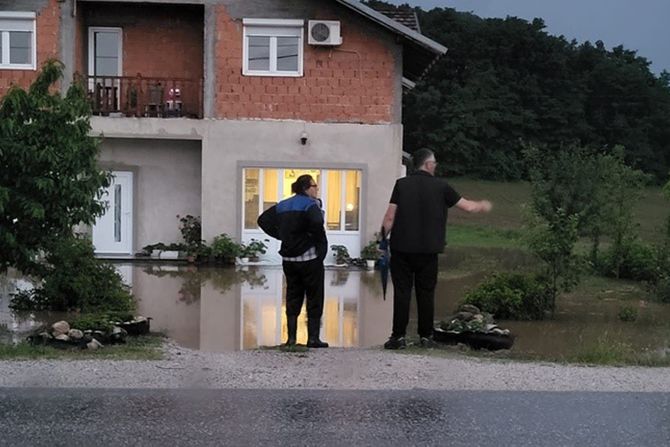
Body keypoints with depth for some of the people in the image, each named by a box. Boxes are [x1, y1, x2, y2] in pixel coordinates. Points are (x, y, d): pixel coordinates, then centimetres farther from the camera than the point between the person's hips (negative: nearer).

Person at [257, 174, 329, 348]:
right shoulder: (310, 204, -10)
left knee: (292, 297, 12)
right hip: (309, 257, -6)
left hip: (289, 258, 6)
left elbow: (263, 220, 12)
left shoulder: (283, 205, 11)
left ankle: (291, 338, 10)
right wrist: (317, 237, -12)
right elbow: (317, 222, -30)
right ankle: (313, 338, 3)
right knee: (314, 298, 4)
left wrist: (280, 235, 9)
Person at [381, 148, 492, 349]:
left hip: (401, 248, 0)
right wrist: (482, 206, 29)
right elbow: (468, 206, 9)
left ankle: (398, 336, -1)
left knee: (402, 291, 1)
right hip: (428, 249, 0)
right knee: (426, 293, 9)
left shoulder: (401, 184, 0)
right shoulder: (440, 186, 1)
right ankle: (426, 336, 13)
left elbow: (390, 217, -5)